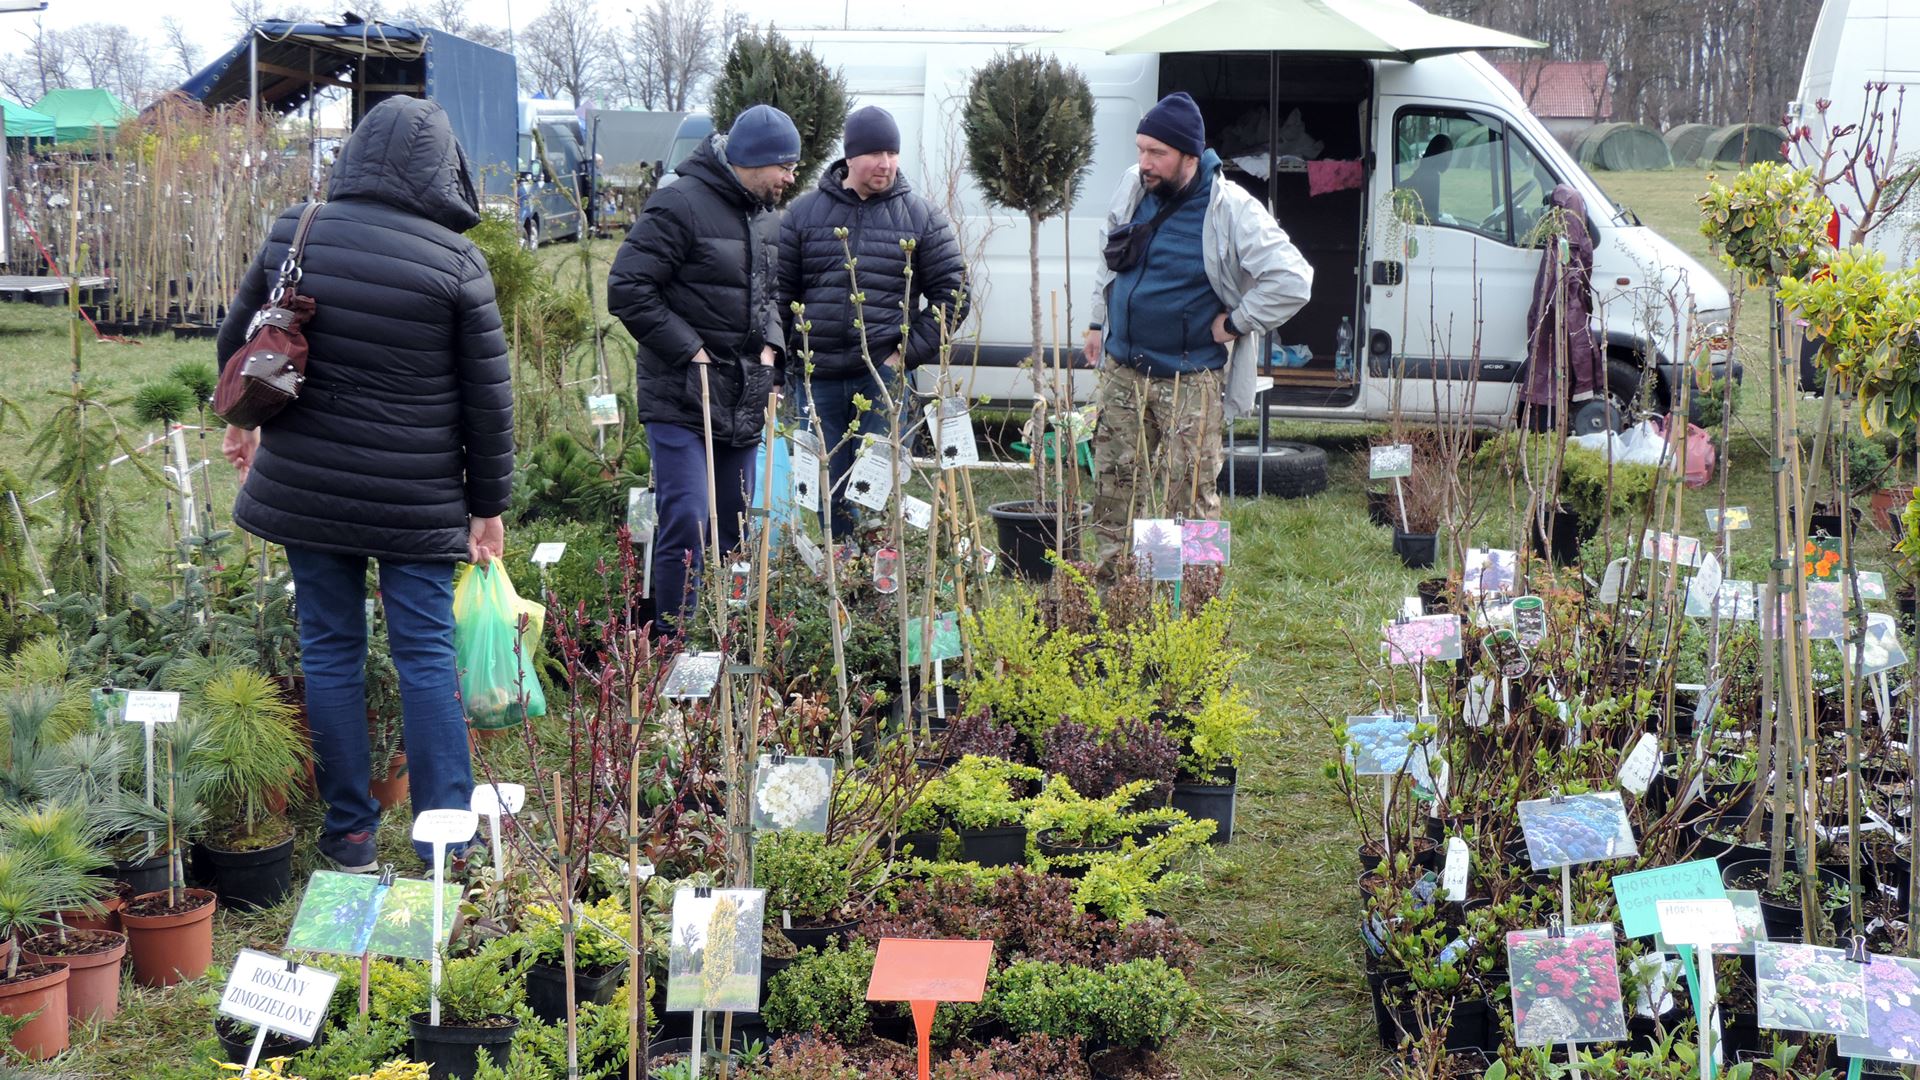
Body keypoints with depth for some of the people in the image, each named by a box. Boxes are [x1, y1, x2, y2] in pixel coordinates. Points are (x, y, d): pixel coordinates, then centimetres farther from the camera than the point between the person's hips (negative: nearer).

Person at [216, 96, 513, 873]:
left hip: (304, 487, 3)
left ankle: (348, 831, 18)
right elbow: (488, 398, -6)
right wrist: (488, 504, 5)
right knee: (427, 655, 5)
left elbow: (237, 339, 13)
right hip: (418, 500, -2)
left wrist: (240, 421, 31)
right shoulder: (456, 262, -10)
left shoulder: (294, 234, 0)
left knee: (330, 650, 11)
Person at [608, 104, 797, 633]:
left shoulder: (766, 218, 14)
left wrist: (770, 345, 7)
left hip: (743, 403, 8)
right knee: (687, 522, -13)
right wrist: (688, 349, -16)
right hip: (681, 398, -8)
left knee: (734, 524, 12)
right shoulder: (681, 205, -14)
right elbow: (627, 288, -17)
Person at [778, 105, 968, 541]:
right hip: (818, 379, 2)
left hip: (883, 377, -1)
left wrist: (910, 352, -4)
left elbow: (952, 292, 4)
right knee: (826, 491, 6)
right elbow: (780, 292, 10)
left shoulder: (920, 216, 4)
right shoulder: (804, 213, 7)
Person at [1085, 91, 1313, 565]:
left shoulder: (1229, 210, -15)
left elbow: (1292, 280, -18)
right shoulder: (1133, 189, 4)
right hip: (1122, 369, 6)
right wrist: (1098, 322, 21)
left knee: (1189, 494, -5)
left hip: (1189, 380, -6)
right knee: (1114, 481, 12)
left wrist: (1235, 324, -13)